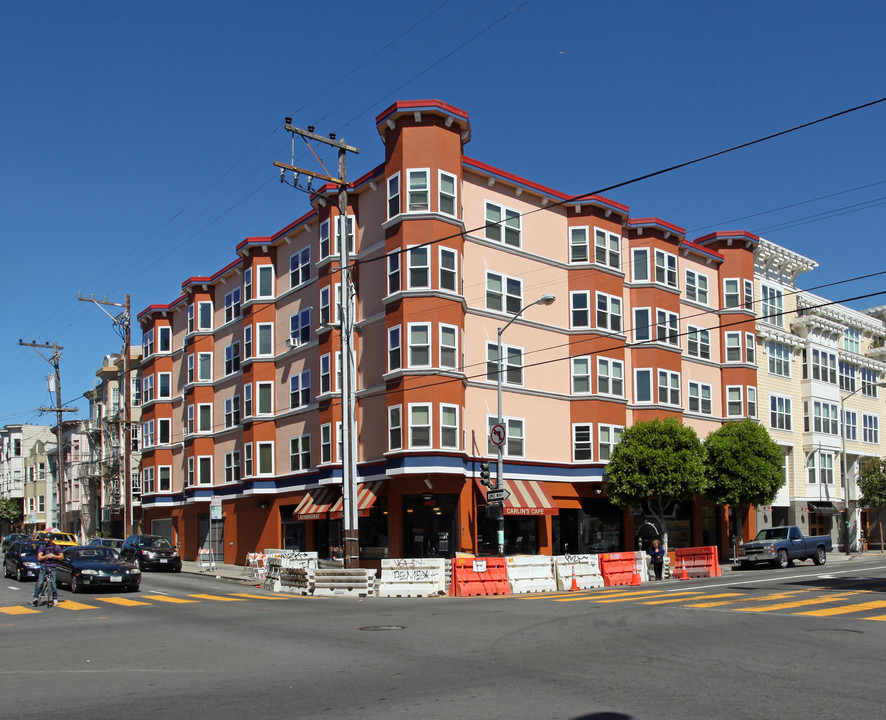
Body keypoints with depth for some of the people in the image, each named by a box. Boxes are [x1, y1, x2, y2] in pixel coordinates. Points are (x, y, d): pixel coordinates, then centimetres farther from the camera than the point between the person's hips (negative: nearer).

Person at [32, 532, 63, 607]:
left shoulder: (56, 547, 7)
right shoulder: (42, 547, 8)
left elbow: (61, 557, 9)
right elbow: (39, 558, 0)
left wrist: (54, 556, -8)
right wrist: (47, 556, -15)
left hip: (52, 567, -1)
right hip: (43, 566, 1)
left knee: (53, 583, -4)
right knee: (39, 583, -10)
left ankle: (55, 599, 6)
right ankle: (35, 597, -3)